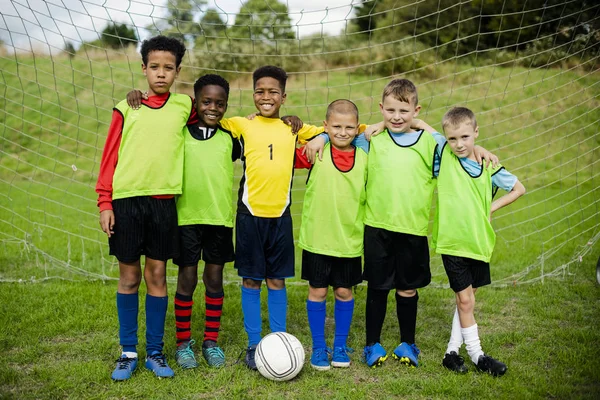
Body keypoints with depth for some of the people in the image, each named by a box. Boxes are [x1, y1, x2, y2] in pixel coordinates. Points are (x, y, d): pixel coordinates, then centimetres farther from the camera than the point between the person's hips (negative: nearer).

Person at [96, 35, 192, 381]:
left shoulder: (185, 106, 6)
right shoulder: (126, 108, 4)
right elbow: (109, 158, 4)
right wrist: (105, 203, -2)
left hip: (163, 201, 1)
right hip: (126, 200, 0)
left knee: (157, 275, 6)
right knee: (129, 276, 6)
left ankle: (155, 351, 17)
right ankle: (128, 352, 17)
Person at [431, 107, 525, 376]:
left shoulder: (489, 166, -1)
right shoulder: (444, 155, -5)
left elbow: (519, 189, 10)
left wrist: (492, 207, 0)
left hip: (479, 241, 3)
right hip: (452, 242, -3)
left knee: (467, 298, 11)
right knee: (465, 299, 0)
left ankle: (452, 351, 24)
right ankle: (477, 355, 14)